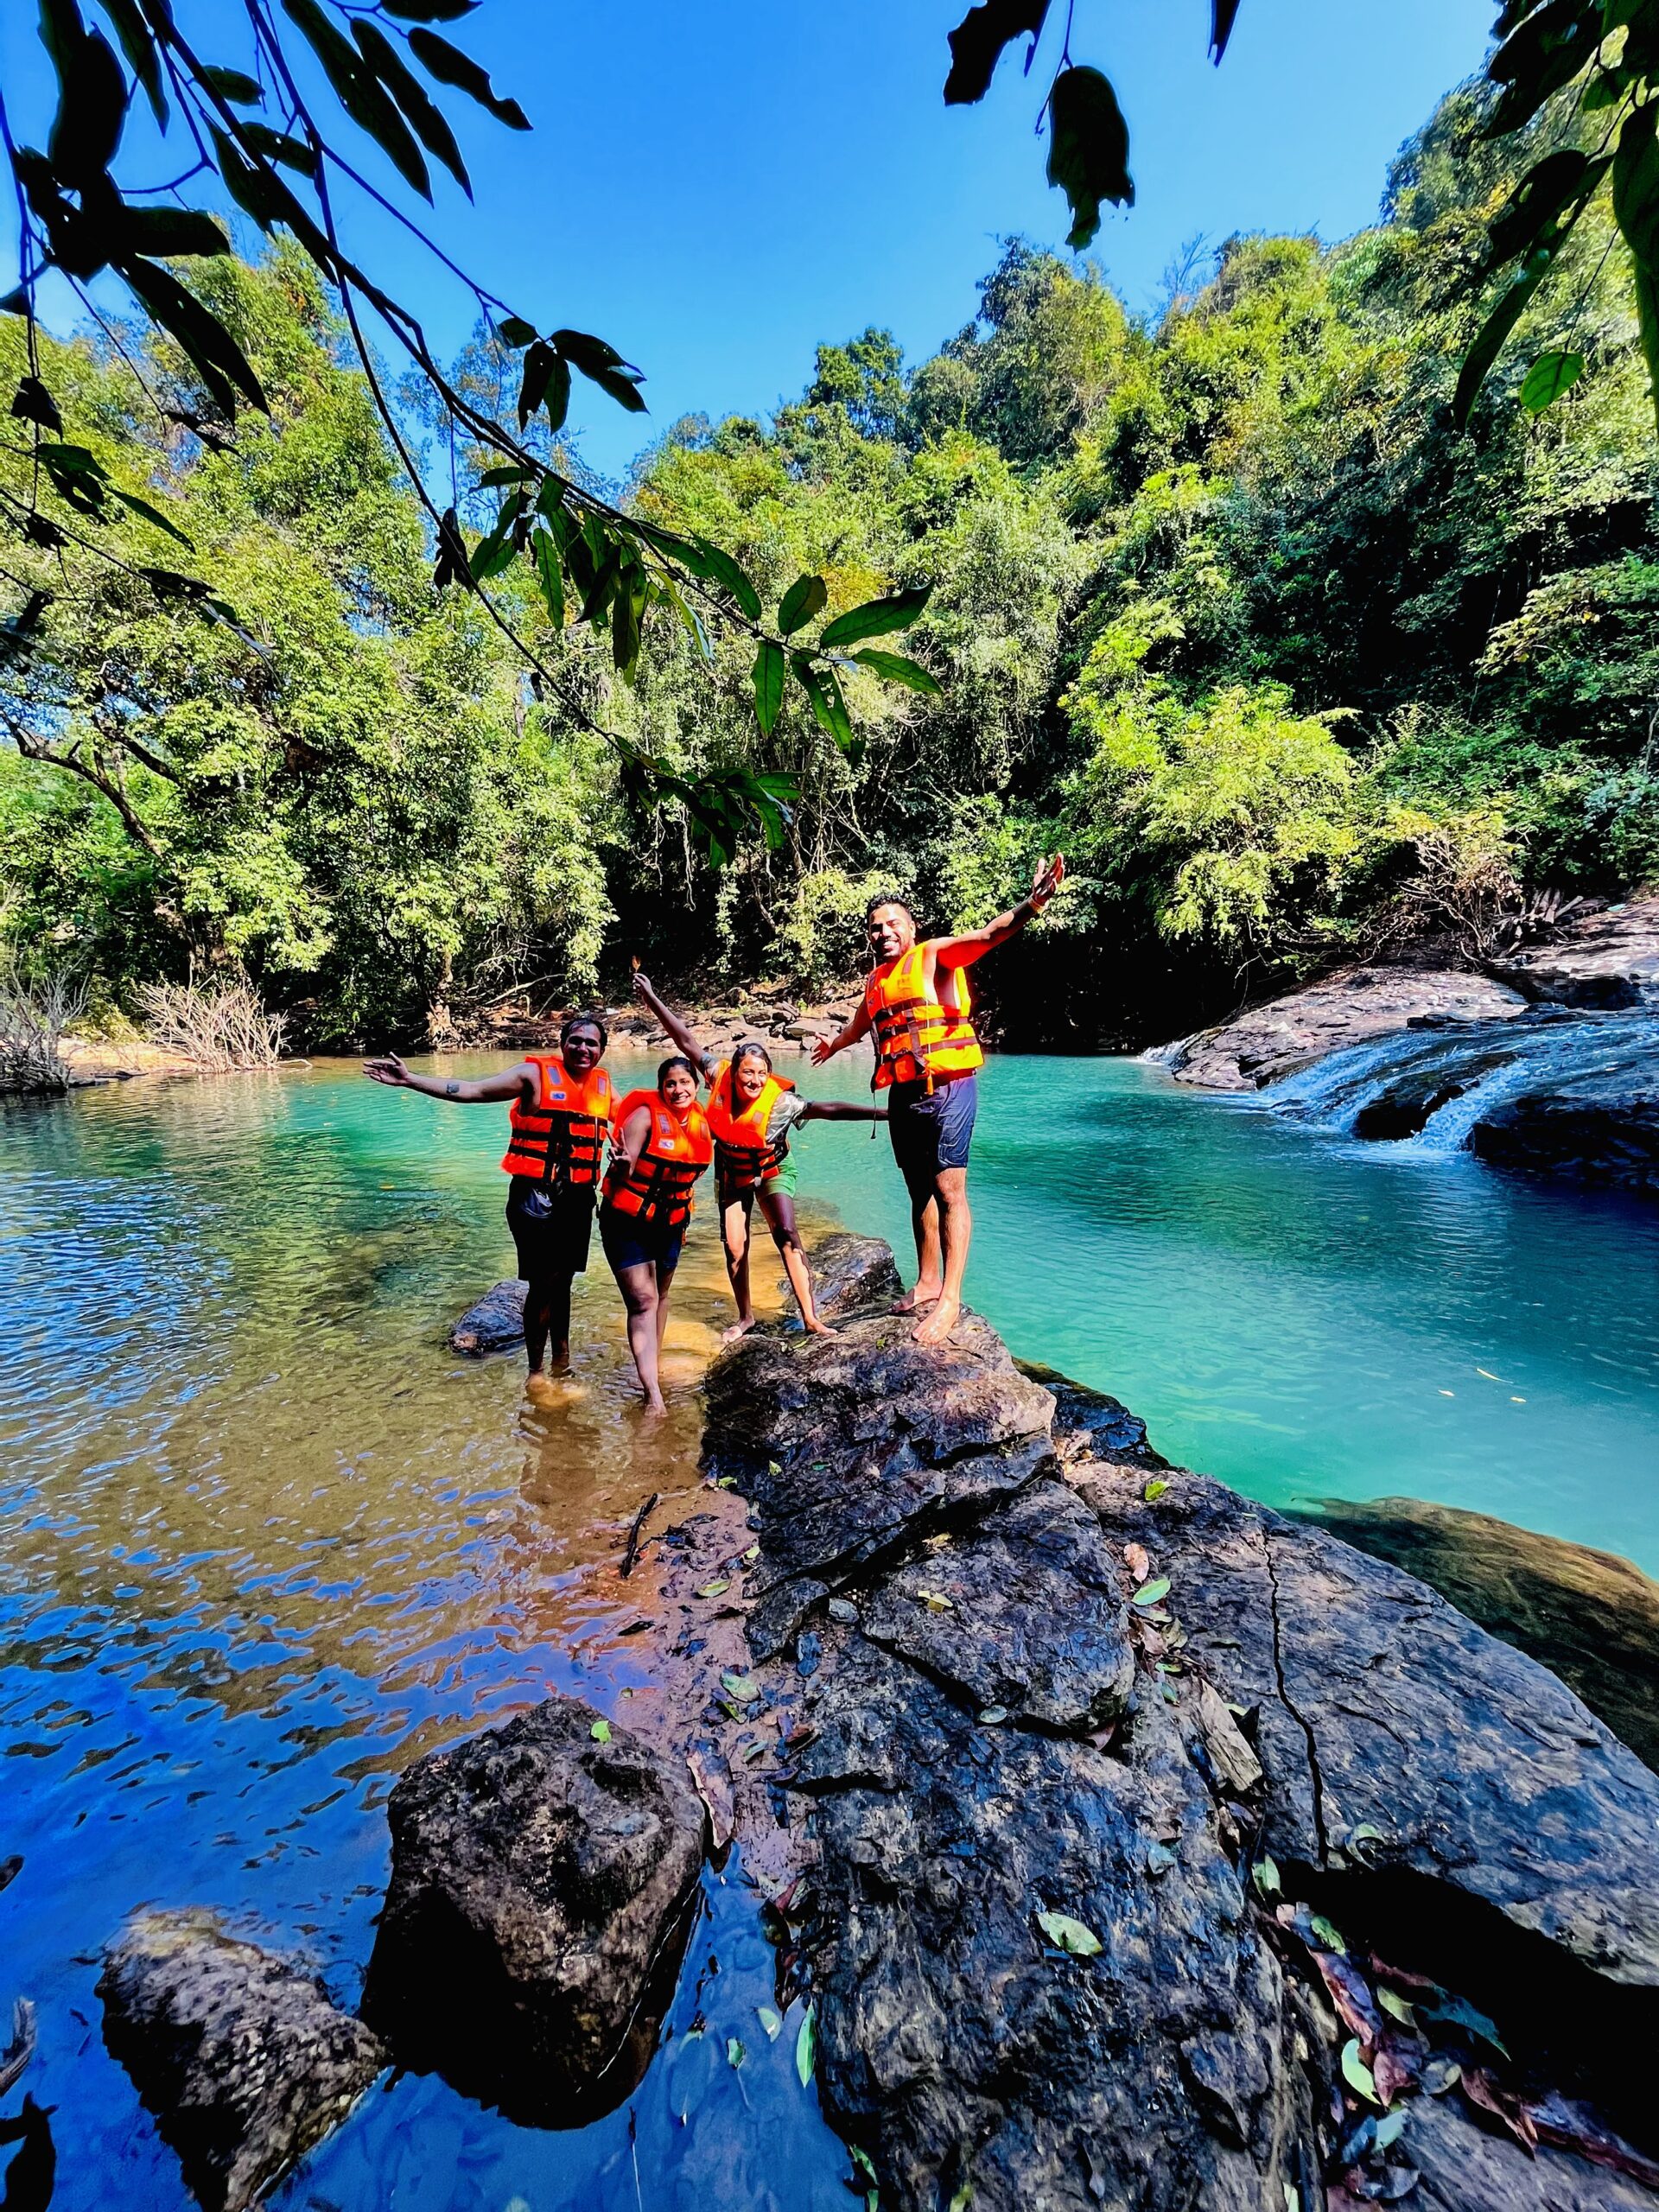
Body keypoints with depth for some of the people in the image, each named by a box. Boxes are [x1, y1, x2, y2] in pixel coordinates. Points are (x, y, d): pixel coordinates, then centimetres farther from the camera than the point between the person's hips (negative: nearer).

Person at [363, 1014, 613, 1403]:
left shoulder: (603, 1086, 8)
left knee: (563, 1280, 15)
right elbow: (470, 1091, -9)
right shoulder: (536, 1074, -6)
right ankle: (535, 1371, 14)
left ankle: (562, 1361, 30)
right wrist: (409, 1080, -14)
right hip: (536, 1195, -5)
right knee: (544, 1283, -3)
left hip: (579, 1197, 5)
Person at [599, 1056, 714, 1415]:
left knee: (660, 1296, 18)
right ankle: (653, 1396, -13)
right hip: (627, 1222, -6)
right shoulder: (645, 1115, -18)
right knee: (643, 1301, -12)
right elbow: (622, 1174, -23)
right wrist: (621, 1164, -46)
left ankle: (651, 1369, 36)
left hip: (669, 1223, 6)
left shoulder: (701, 1123, 0)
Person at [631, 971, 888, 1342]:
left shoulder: (780, 1100, -30)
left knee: (787, 1234, -20)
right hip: (731, 1172, 3)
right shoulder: (719, 1077, -22)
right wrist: (651, 998, -13)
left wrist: (879, 1112, -43)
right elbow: (686, 1040, -16)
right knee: (734, 1248, 2)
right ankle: (745, 1318, 22)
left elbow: (826, 1109, -36)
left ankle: (810, 1318, -16)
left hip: (771, 1170, -3)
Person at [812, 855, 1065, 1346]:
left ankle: (950, 1298, -6)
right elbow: (860, 1025, 39)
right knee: (919, 1191, 12)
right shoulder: (876, 980, 18)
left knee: (948, 1189, -9)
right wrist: (833, 1045, 59)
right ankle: (926, 1283, 23)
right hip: (902, 1095, 7)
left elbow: (988, 934, -20)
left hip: (946, 1088, -7)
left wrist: (1030, 906, -39)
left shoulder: (936, 955, -1)